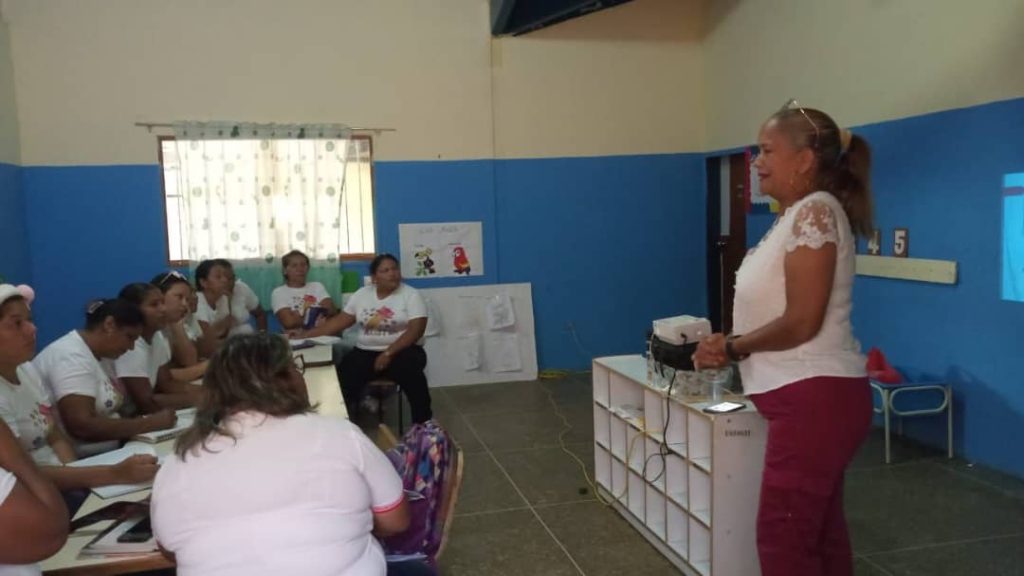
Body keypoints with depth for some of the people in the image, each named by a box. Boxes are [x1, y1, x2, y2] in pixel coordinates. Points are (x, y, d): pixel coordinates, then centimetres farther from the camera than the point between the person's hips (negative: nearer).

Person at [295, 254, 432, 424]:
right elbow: (340, 321, 12)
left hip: (401, 351, -3)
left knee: (412, 374, -36)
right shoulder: (362, 294, 11)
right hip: (366, 352, 3)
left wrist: (388, 353, -21)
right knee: (344, 377, -26)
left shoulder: (411, 295, -3)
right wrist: (306, 334, 4)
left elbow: (416, 330, -12)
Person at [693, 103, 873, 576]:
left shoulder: (816, 211, -16)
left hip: (816, 398, -10)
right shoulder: (796, 214, 13)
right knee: (820, 534, 18)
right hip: (813, 398, 10)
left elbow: (801, 323, -21)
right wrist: (730, 347, 2)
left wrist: (732, 346, -9)